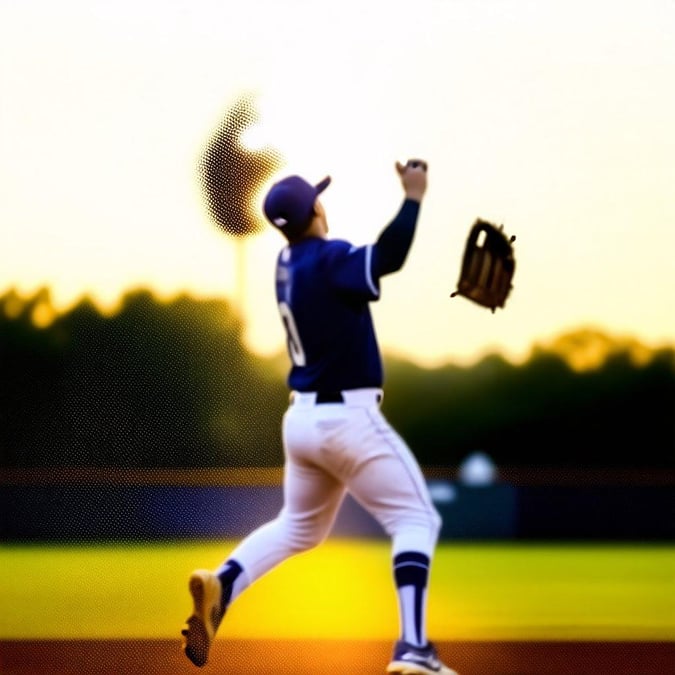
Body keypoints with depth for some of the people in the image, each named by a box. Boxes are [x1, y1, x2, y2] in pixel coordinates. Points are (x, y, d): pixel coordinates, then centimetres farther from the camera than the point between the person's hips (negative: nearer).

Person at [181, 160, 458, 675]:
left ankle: (222, 585, -1)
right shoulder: (328, 260, -17)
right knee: (415, 519, 0)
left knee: (299, 526, 24)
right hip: (349, 419, -8)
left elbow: (369, 263, 20)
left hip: (302, 419, 8)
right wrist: (413, 197, -28)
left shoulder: (288, 264, 8)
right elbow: (387, 259, -35)